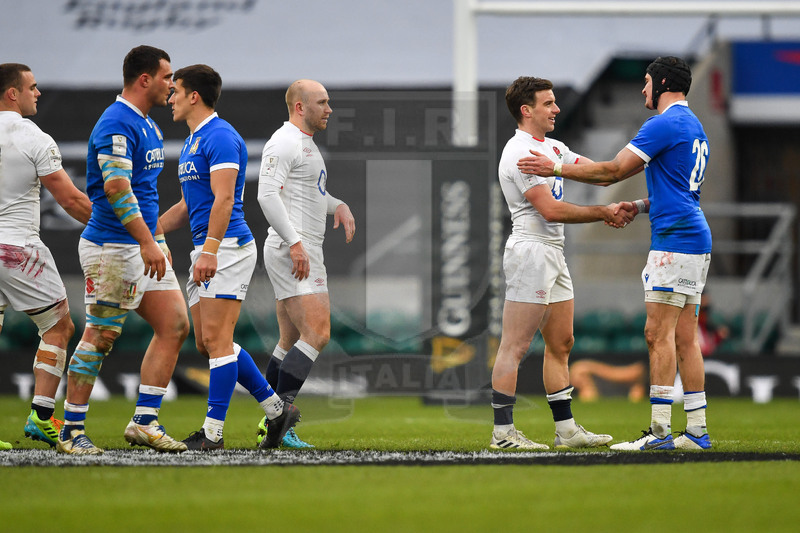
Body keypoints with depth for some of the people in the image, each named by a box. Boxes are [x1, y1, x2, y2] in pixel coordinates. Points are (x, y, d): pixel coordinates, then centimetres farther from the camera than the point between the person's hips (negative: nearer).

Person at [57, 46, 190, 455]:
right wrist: (147, 242, -29)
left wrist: (158, 237, 25)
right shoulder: (117, 124, -16)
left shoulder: (147, 125, 17)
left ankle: (144, 421, 8)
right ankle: (71, 431, 0)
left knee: (174, 326, 4)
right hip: (113, 247, -10)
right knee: (100, 336, -6)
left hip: (144, 245, 10)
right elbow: (116, 188, -25)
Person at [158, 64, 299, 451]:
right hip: (206, 250, 10)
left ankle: (213, 433, -10)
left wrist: (209, 251, -29)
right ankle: (277, 410, 15)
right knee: (207, 343, 9)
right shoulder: (191, 141, 19)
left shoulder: (220, 137, -12)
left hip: (227, 246, -10)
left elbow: (223, 198, -22)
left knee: (216, 340, -11)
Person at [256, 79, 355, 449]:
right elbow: (268, 194, -21)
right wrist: (294, 242, -26)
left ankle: (270, 425, 11)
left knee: (291, 341, 10)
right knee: (317, 334, -17)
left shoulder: (306, 144, 22)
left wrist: (339, 206, 16)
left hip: (303, 252, 11)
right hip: (291, 251, -11)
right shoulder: (284, 142, -11)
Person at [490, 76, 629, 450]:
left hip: (554, 255, 10)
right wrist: (603, 213, -14)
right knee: (515, 348, -9)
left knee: (560, 344, 12)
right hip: (531, 249, -10)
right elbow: (550, 209, -20)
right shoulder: (521, 153, -14)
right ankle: (502, 432, -9)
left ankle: (566, 429, 16)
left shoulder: (553, 148, 18)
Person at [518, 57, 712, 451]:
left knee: (659, 333, -10)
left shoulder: (665, 124, -10)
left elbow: (615, 170, -11)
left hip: (674, 240, -10)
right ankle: (697, 430, 6)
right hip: (696, 240, 10)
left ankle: (660, 430, -12)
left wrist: (556, 169, -5)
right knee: (684, 337, 8)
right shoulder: (694, 127, 21)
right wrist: (640, 206, 16)